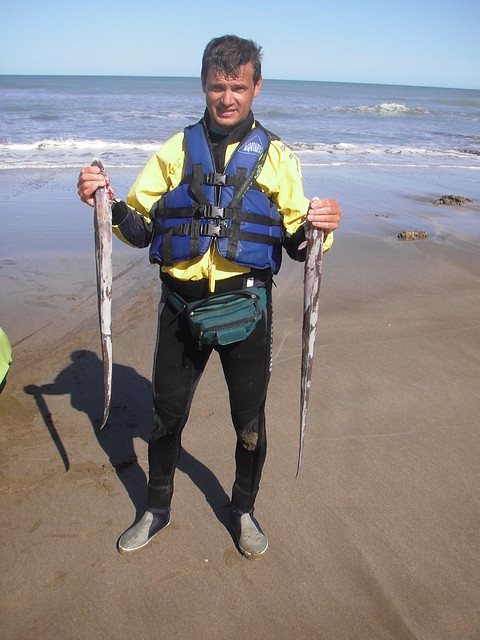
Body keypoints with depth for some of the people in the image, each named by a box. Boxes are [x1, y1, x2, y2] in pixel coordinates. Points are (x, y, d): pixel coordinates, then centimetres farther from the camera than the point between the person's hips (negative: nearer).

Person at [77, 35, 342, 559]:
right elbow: (140, 229, 6)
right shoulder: (174, 152, 7)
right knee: (166, 413, 14)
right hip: (181, 304, 1)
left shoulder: (275, 157, 4)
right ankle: (157, 509, 39)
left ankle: (243, 510, 39)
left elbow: (296, 243, 2)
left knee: (250, 422, 11)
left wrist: (318, 228, -19)